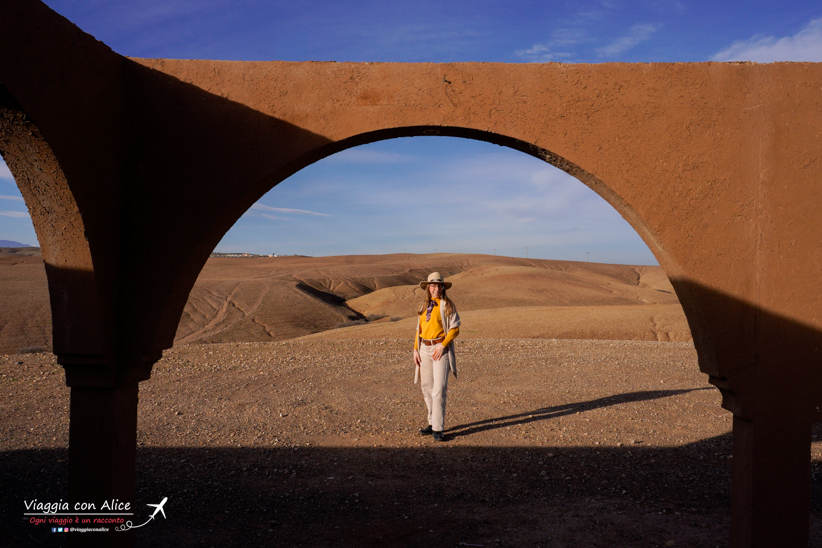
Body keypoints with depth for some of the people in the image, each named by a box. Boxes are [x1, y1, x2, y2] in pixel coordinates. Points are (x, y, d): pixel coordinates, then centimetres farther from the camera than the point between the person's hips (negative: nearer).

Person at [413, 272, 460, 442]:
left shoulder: (447, 305, -4)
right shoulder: (424, 306, 13)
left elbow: (455, 328, -8)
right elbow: (419, 329, 16)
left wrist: (442, 346, -17)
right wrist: (416, 349, 7)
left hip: (441, 348, -6)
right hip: (425, 348, 6)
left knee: (439, 388, -10)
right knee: (426, 387, 10)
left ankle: (437, 429, -7)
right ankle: (432, 422, 23)